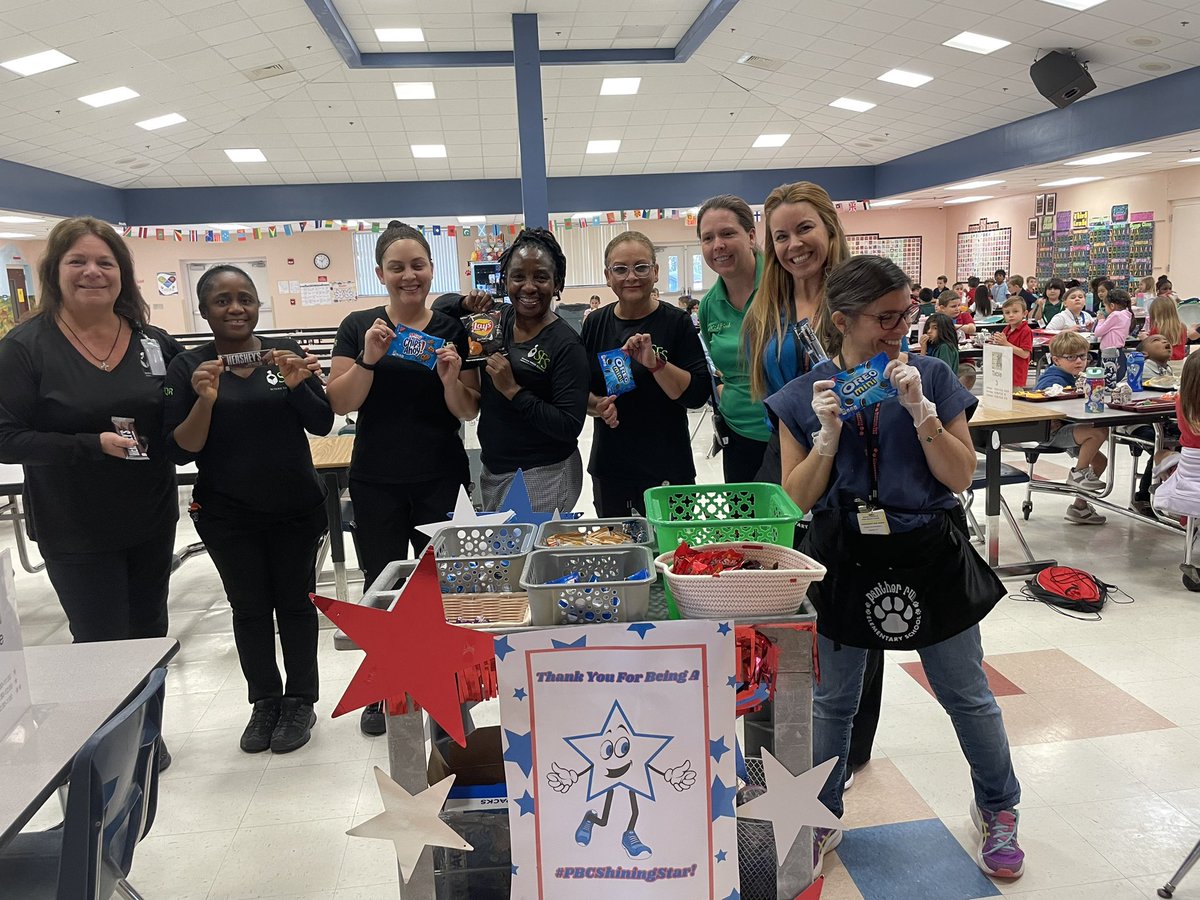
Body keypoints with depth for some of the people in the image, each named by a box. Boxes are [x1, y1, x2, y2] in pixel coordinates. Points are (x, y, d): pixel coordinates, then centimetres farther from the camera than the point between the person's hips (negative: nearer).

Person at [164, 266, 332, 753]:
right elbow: (180, 451, -7)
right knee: (250, 607, 9)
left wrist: (296, 384, -21)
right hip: (228, 514, 0)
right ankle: (264, 701, 27)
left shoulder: (286, 351, -1)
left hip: (296, 507, 0)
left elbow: (322, 424, -3)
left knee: (295, 600, 9)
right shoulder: (187, 366, -3)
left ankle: (300, 700, 24)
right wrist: (205, 400, -23)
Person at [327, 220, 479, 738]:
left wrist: (451, 379, -19)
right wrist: (369, 359, -19)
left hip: (441, 480, 0)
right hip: (376, 481, 1)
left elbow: (468, 412, 1)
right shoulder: (359, 327, 2)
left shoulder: (453, 330, 2)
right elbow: (339, 403, -4)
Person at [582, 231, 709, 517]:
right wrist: (598, 406, -10)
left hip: (666, 468, -3)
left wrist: (655, 363, -25)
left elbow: (698, 394, -13)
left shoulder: (676, 322, -7)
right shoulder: (594, 325, 4)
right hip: (609, 467, 3)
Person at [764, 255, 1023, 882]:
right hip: (845, 563, 0)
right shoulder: (805, 397, -3)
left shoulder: (932, 378, -2)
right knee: (831, 701, 14)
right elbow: (796, 500, -4)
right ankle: (820, 822, 36)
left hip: (931, 558, 0)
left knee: (967, 696, 13)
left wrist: (921, 411, -17)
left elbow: (961, 477, -6)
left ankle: (997, 811, 40)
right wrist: (828, 435, -18)